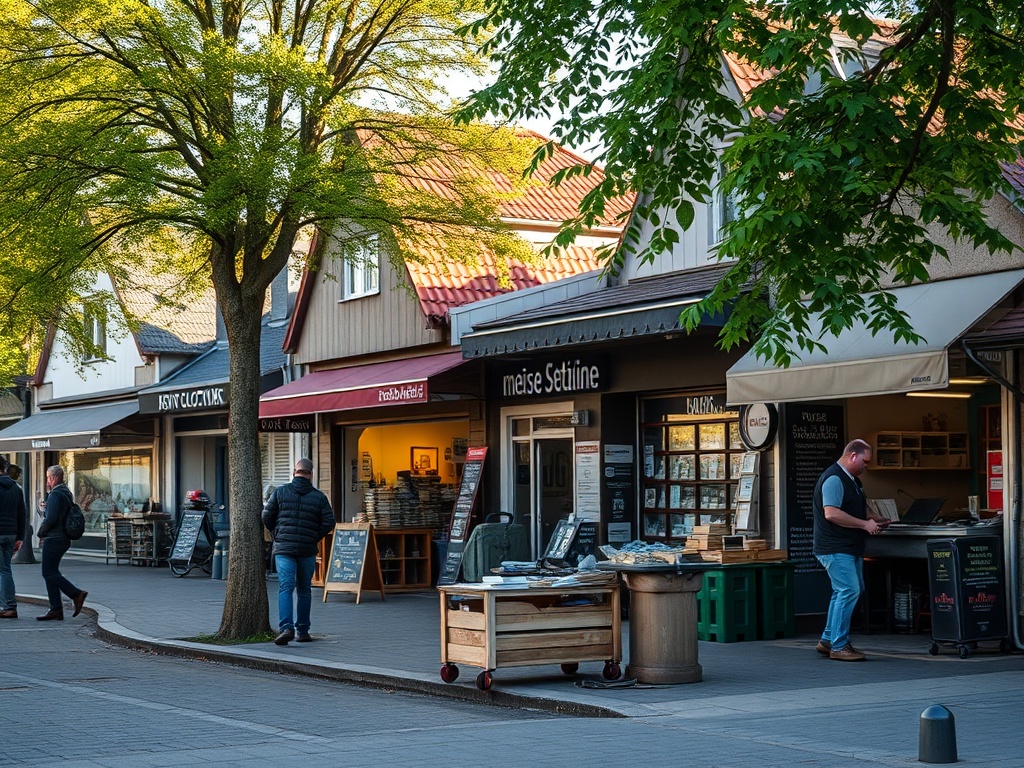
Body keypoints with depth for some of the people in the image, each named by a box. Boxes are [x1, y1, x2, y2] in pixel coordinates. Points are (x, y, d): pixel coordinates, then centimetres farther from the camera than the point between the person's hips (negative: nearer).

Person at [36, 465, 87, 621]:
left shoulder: (55, 494, -15)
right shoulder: (66, 493, 16)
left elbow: (51, 519, -21)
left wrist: (41, 533, -6)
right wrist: (46, 507, 18)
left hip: (54, 539, -10)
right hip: (64, 539, 10)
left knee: (49, 573, -9)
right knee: (51, 573, 10)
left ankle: (76, 593, -15)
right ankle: (55, 610, 7)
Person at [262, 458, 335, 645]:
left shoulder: (280, 491, 0)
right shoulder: (319, 497, 1)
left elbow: (267, 516, 1)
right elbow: (329, 523, -3)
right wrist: (314, 537, 10)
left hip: (284, 547, -1)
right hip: (308, 550, 1)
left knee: (285, 588, -6)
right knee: (304, 590, 12)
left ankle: (286, 627, -24)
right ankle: (302, 631, 16)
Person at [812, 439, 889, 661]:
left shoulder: (852, 480, 18)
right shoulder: (833, 479, -16)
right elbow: (831, 513, -26)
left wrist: (873, 519, 14)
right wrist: (865, 524, -21)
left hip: (850, 548, 11)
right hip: (835, 549, -11)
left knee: (843, 593, 14)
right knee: (849, 591, -13)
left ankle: (828, 640, 22)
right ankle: (839, 646, -9)